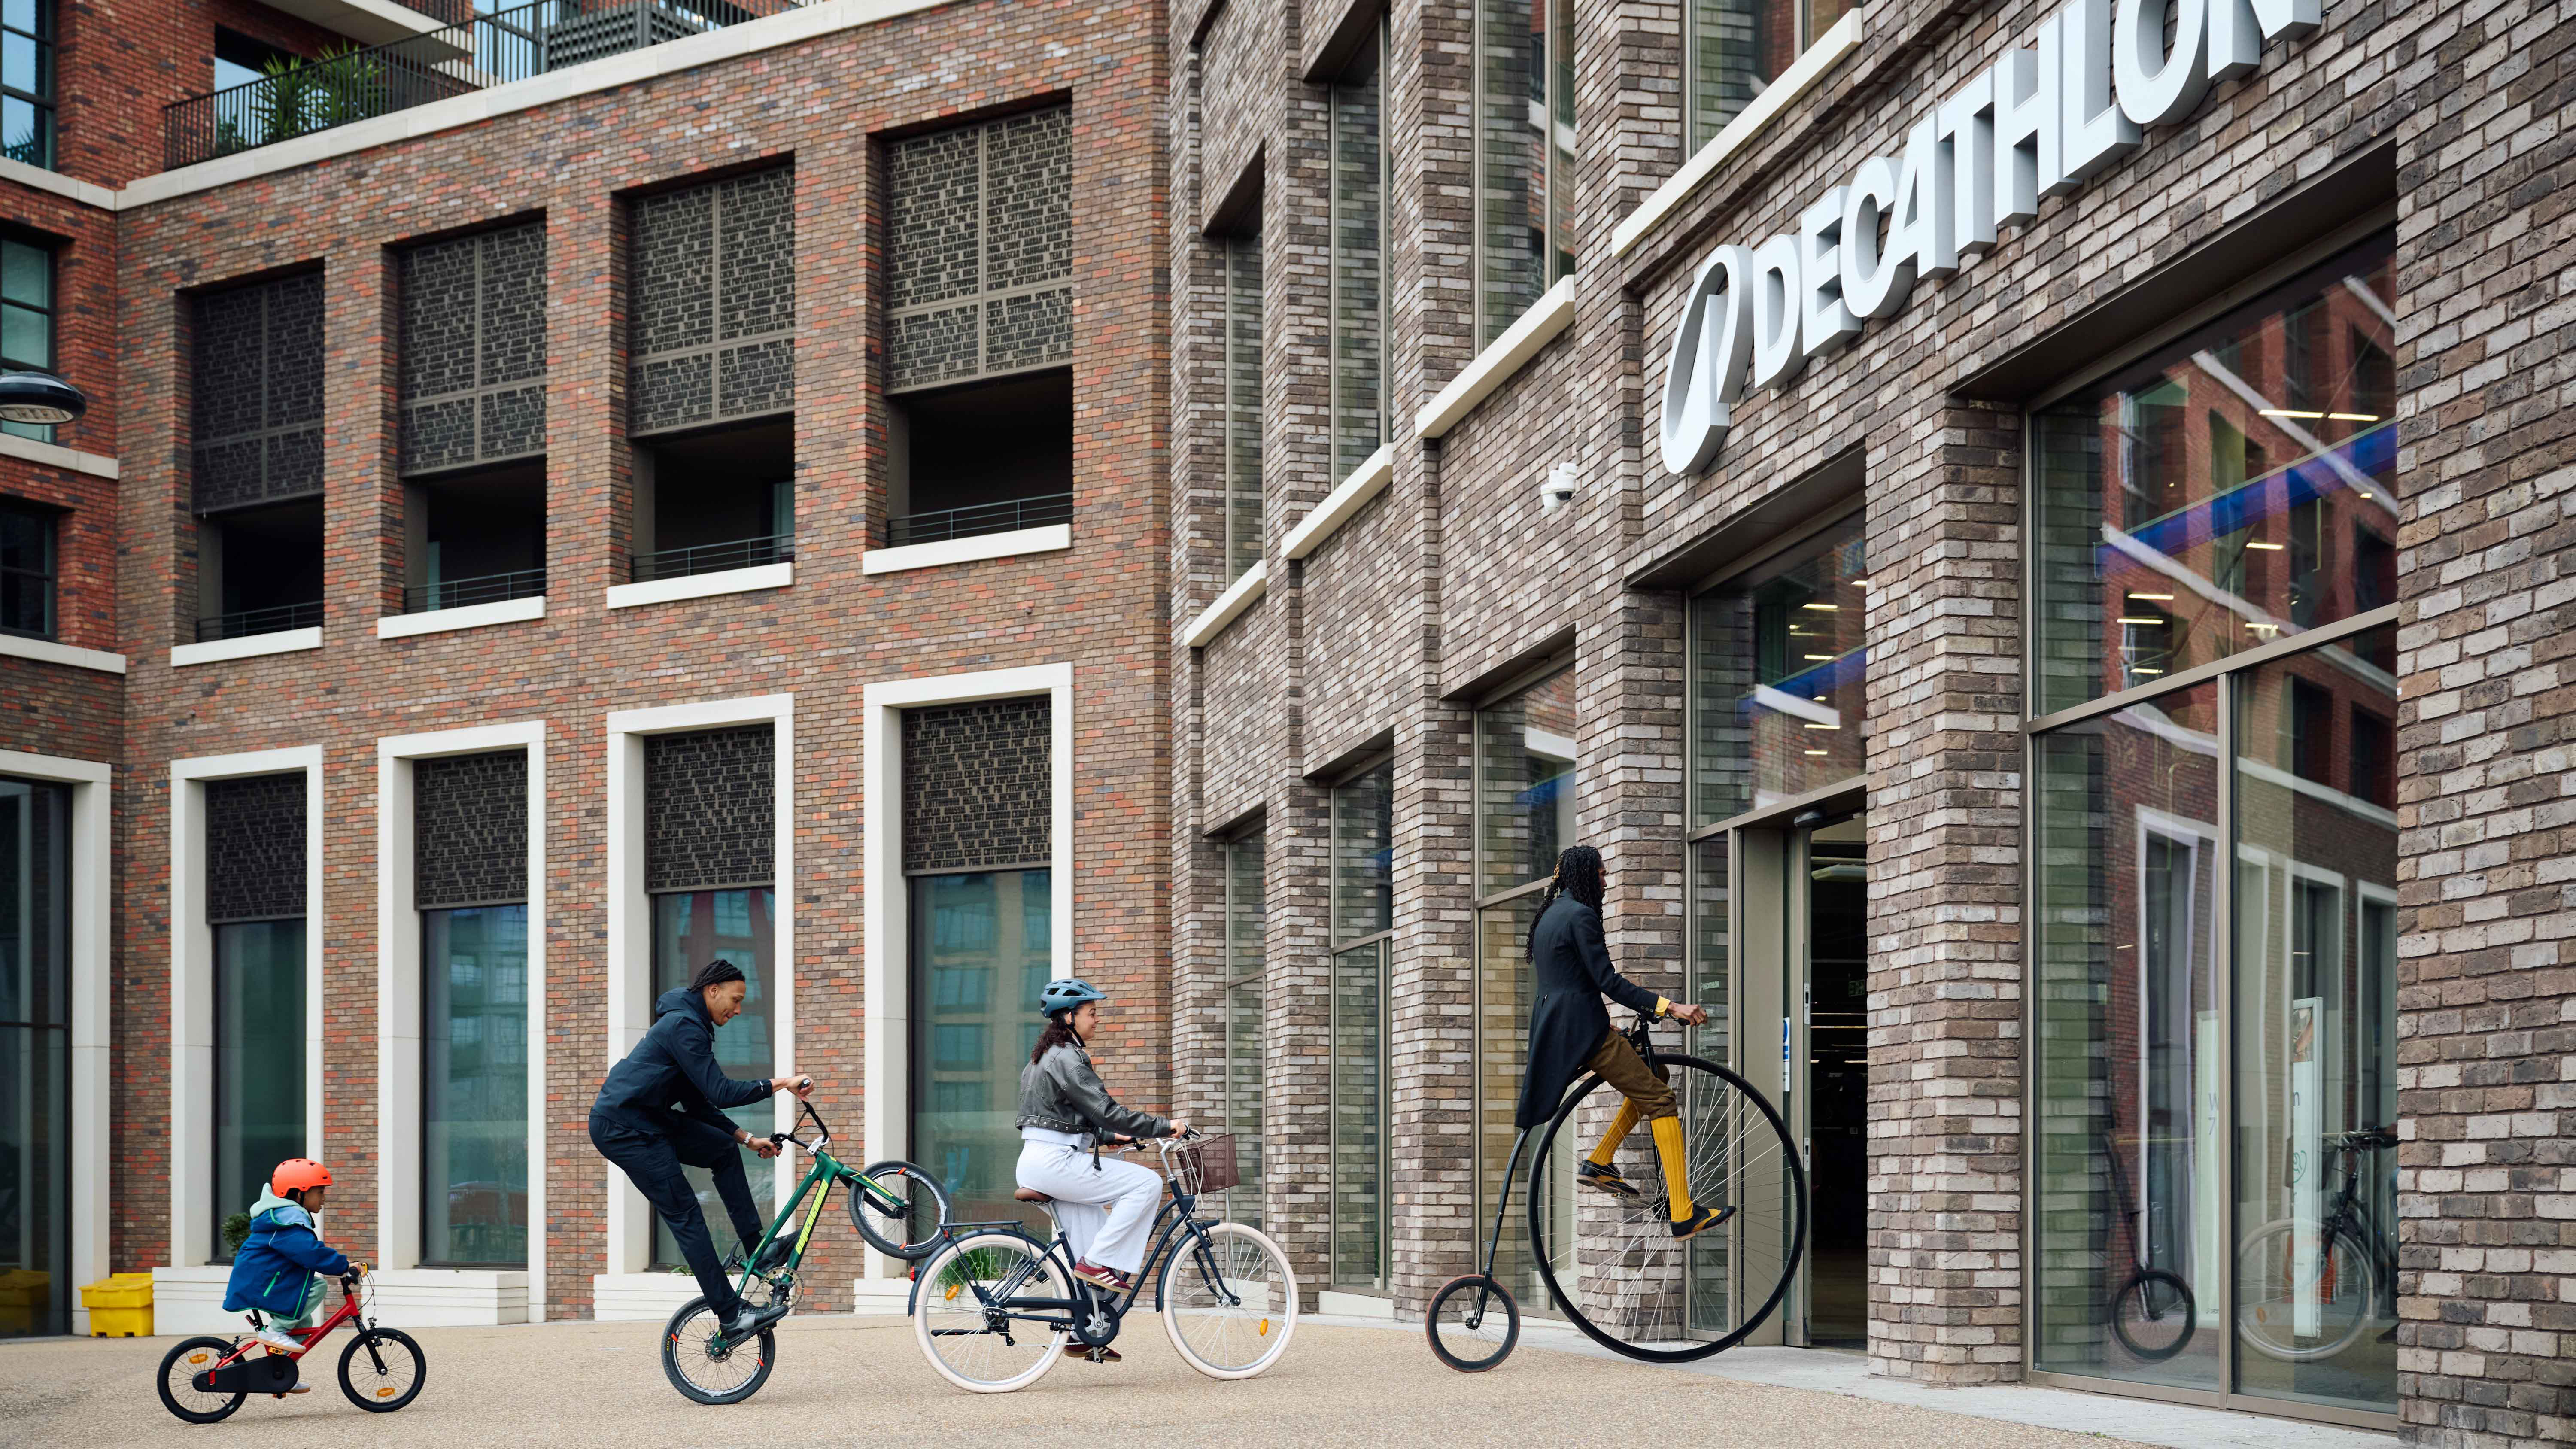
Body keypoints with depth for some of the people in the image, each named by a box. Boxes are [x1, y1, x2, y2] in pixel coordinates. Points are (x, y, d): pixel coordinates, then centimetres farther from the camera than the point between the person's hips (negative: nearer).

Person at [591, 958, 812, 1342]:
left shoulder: (690, 1025, 16)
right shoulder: (684, 1026, -17)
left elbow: (700, 1103, 19)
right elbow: (721, 1093, -22)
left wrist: (747, 1138, 13)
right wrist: (780, 1084, -17)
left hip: (645, 1120, 10)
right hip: (623, 1128, -10)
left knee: (723, 1149, 14)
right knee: (686, 1215, -11)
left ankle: (757, 1246, 15)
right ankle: (731, 1316, -11)